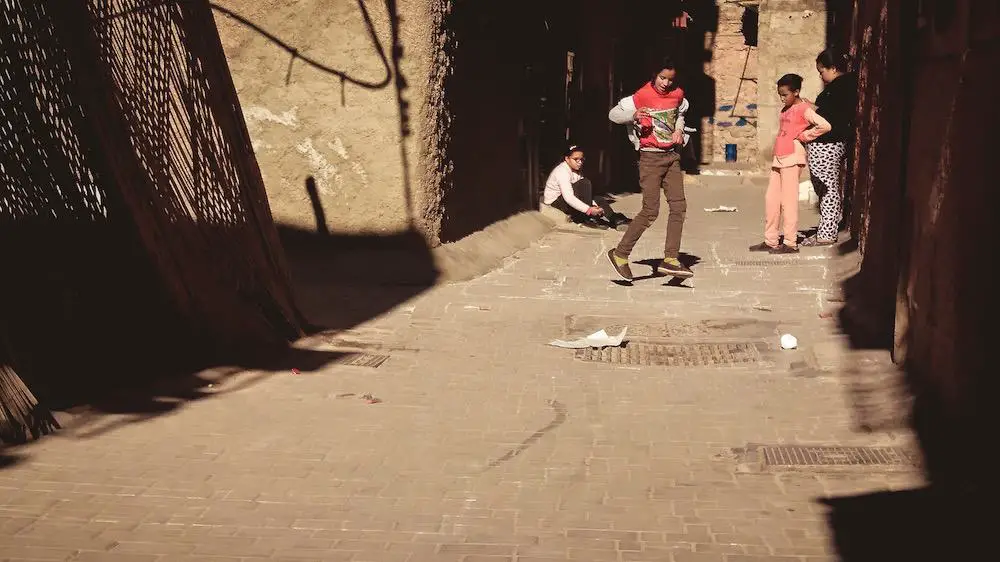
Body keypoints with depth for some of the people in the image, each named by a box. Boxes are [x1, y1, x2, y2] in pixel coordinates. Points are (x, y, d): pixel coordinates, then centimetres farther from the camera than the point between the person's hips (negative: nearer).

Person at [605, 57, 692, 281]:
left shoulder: (677, 95, 7)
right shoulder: (642, 97, -11)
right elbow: (613, 114, -10)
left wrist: (679, 130, 6)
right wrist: (633, 115, -29)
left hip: (672, 156, 7)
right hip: (651, 157, -7)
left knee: (679, 206, -2)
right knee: (650, 211, -11)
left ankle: (670, 259, 0)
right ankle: (620, 254, 0)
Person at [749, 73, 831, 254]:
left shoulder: (803, 109, -8)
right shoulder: (785, 110, 17)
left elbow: (825, 126, -19)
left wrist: (804, 136, -9)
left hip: (792, 158, -9)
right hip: (779, 158, 9)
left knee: (788, 200, -7)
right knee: (771, 199, 8)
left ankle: (791, 243, -2)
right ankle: (770, 241, 15)